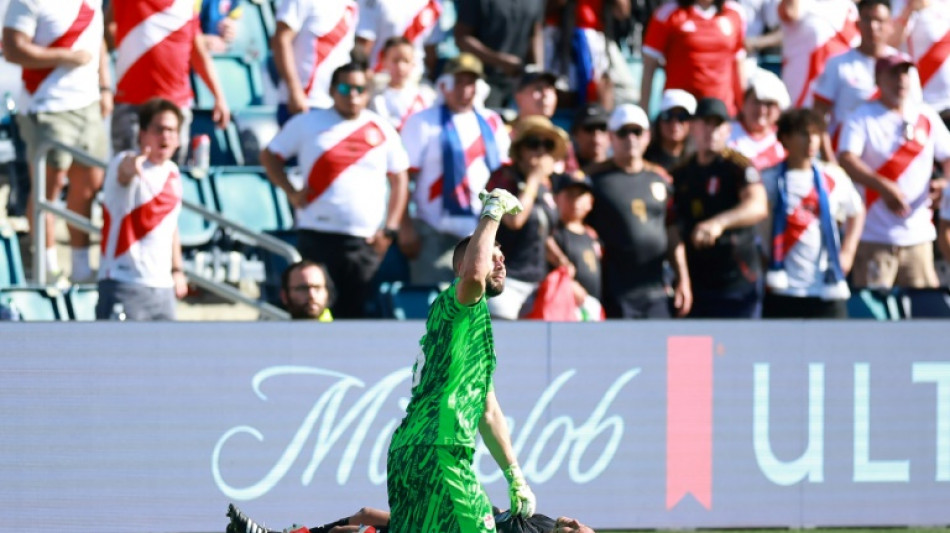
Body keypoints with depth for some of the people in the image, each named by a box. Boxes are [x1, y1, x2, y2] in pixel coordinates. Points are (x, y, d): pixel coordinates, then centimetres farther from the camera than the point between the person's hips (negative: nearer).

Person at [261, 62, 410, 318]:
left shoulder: (382, 131, 9)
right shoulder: (307, 124, 6)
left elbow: (399, 179, 12)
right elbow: (269, 156, 10)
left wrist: (389, 229, 3)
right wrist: (291, 192, -5)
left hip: (365, 240, 1)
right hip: (317, 236, -1)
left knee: (353, 312, 0)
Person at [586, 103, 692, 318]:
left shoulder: (660, 179, 12)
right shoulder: (596, 179, -3)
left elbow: (672, 235, 18)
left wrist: (682, 279, 14)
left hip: (655, 291, 5)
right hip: (615, 295, -5)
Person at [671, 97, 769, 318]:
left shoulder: (737, 166, -9)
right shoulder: (681, 173, 9)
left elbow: (758, 206, -28)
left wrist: (719, 223, -45)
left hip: (737, 283, -6)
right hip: (696, 284, 6)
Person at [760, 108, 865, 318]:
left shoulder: (833, 178, 7)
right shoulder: (770, 180, -2)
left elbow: (857, 213, 22)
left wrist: (847, 252, 12)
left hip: (828, 289, 3)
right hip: (783, 290, -3)